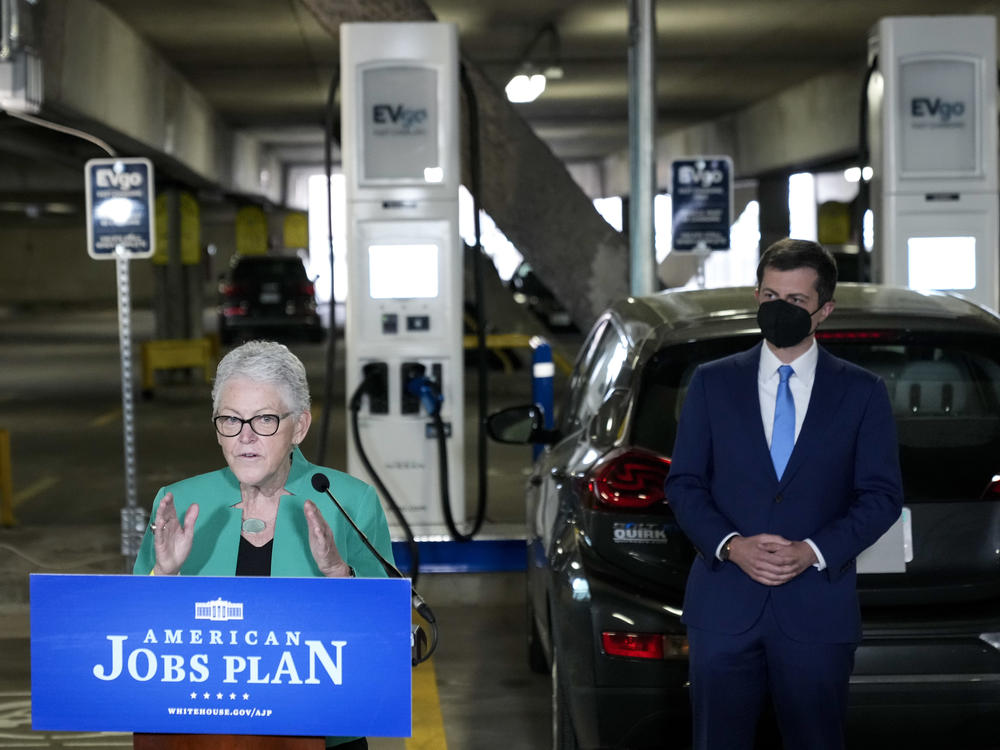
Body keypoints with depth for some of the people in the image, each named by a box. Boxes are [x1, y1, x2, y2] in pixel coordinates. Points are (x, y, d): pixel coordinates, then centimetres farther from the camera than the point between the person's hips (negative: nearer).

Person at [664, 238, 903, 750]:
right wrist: (731, 545, -11)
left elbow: (882, 494, 2)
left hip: (817, 610, 0)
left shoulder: (862, 393, 5)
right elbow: (683, 482, 6)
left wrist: (812, 551, -12)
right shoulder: (712, 382, 7)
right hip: (723, 606, 1)